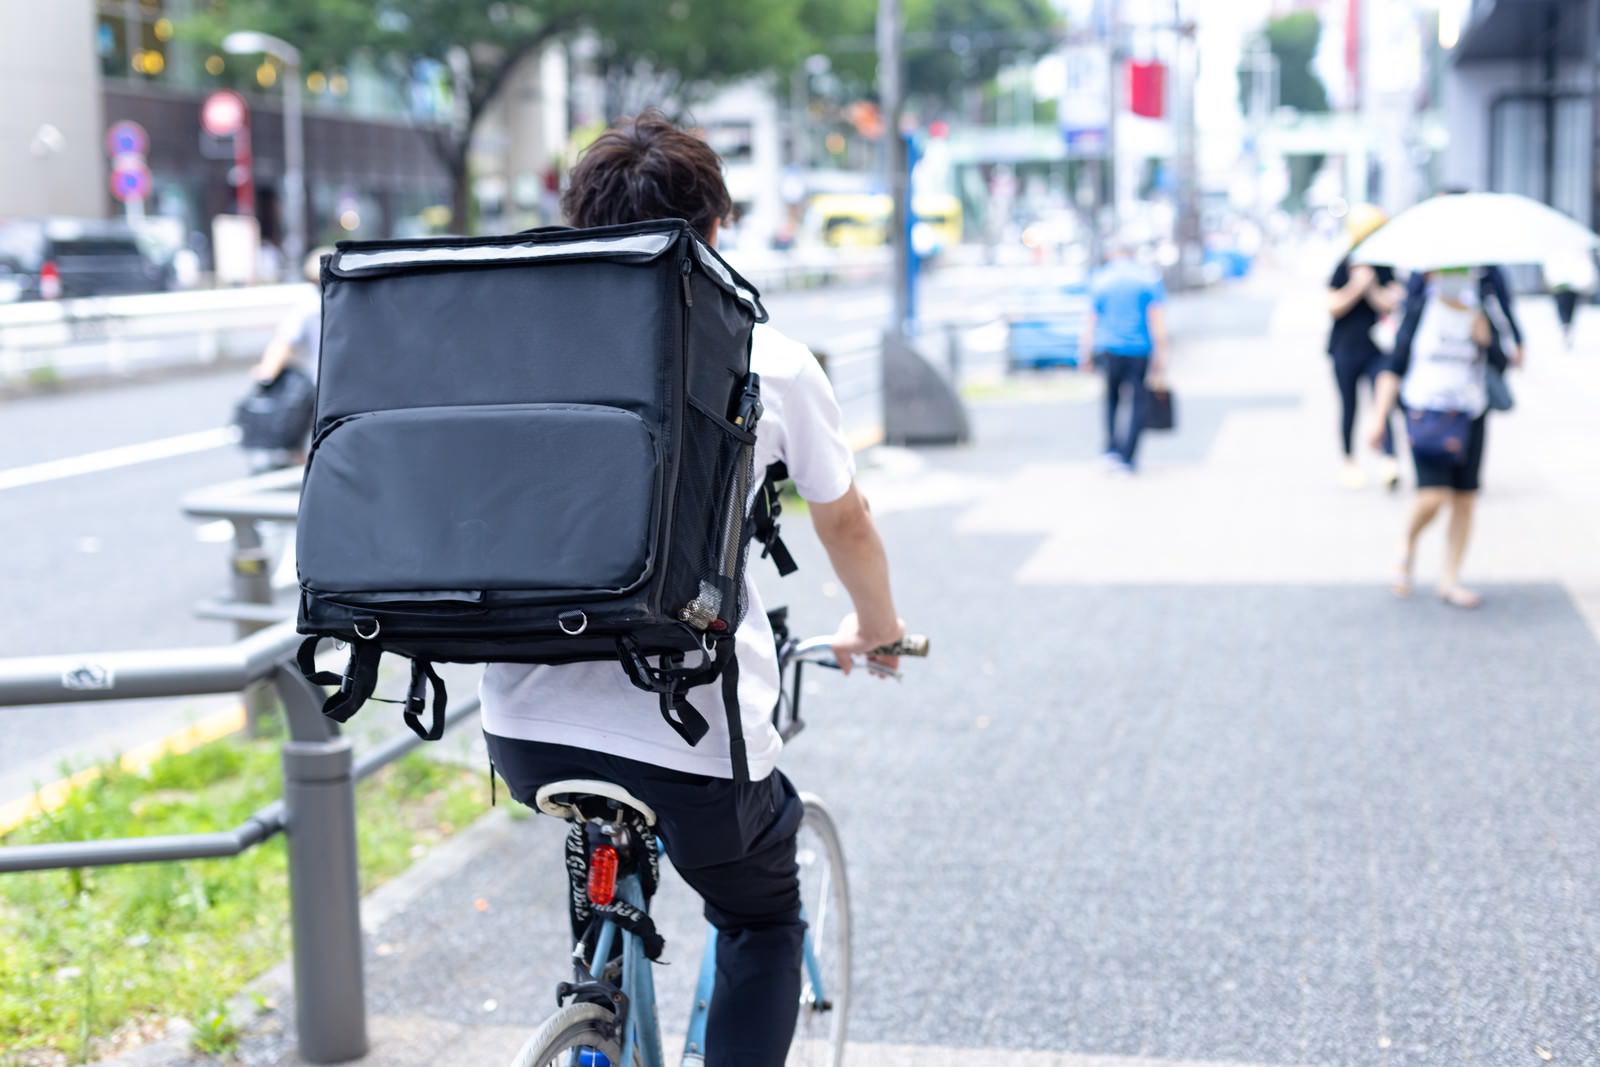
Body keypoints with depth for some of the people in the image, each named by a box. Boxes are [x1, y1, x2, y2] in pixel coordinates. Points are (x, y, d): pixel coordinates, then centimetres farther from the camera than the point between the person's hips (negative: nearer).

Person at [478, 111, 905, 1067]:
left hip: (527, 730, 3)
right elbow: (847, 526, 18)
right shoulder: (767, 360, 2)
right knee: (763, 923, 24)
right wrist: (878, 629, 38)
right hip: (694, 736, -3)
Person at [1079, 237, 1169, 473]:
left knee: (1112, 397, 20)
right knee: (1138, 404, 4)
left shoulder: (1099, 279, 5)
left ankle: (1112, 447, 6)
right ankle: (1128, 459, 0)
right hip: (1141, 350, -2)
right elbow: (1157, 318, -7)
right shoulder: (1149, 278, 1)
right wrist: (1160, 354, -8)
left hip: (1109, 349, 2)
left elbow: (1091, 320, 4)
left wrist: (1086, 354, 10)